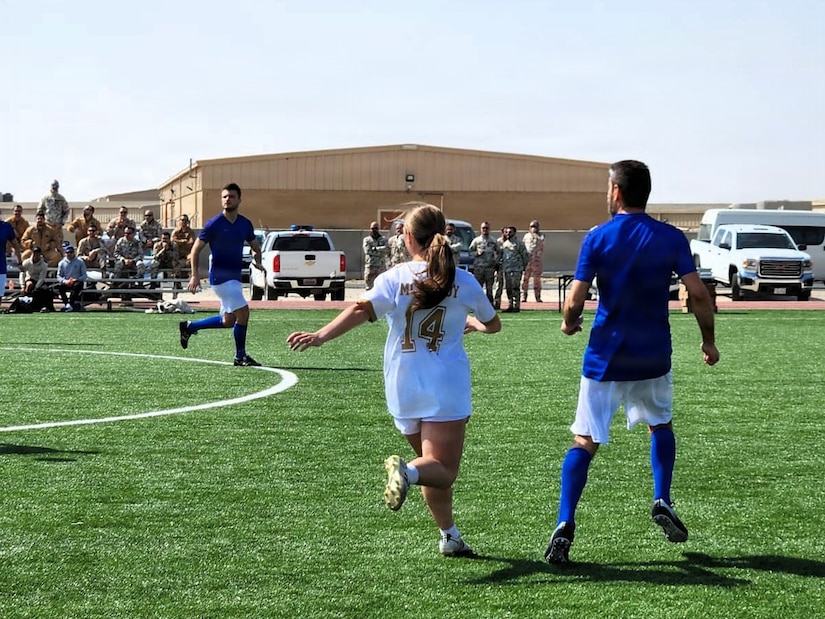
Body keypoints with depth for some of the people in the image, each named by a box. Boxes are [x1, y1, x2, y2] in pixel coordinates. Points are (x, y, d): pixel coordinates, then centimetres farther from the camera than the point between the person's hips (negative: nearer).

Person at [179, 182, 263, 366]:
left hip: (235, 276, 7)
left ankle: (189, 327, 29)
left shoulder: (245, 224, 6)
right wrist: (195, 275, -14)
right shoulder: (214, 224, -10)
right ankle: (240, 357, -3)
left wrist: (257, 260, -1)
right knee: (243, 312, -15)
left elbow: (255, 245, 20)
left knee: (228, 321, 12)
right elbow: (196, 249, -6)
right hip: (220, 276, -7)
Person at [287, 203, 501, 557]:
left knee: (434, 469, 18)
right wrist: (472, 323, 38)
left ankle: (450, 537, 19)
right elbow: (493, 324, 16)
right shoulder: (463, 282, 1)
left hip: (402, 389, 2)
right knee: (442, 470, -5)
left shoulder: (395, 278, -2)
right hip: (446, 389, -2)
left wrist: (320, 336, -23)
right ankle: (407, 471, -36)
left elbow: (361, 311, -19)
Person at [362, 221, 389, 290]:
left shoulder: (384, 239, 10)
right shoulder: (366, 240, 7)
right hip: (370, 267, -1)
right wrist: (381, 251, -8)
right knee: (369, 288, 1)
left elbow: (387, 249, -7)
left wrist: (375, 248, -10)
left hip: (381, 267, 1)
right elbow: (367, 250, -10)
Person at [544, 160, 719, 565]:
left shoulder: (597, 238, -5)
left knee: (584, 443, 3)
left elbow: (574, 301, -8)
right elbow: (698, 294, -7)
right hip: (653, 357, 1)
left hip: (605, 357, -1)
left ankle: (565, 525, -12)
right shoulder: (671, 238, -2)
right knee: (661, 425, 27)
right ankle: (662, 501, 11)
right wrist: (708, 341, 7)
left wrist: (569, 323, 14)